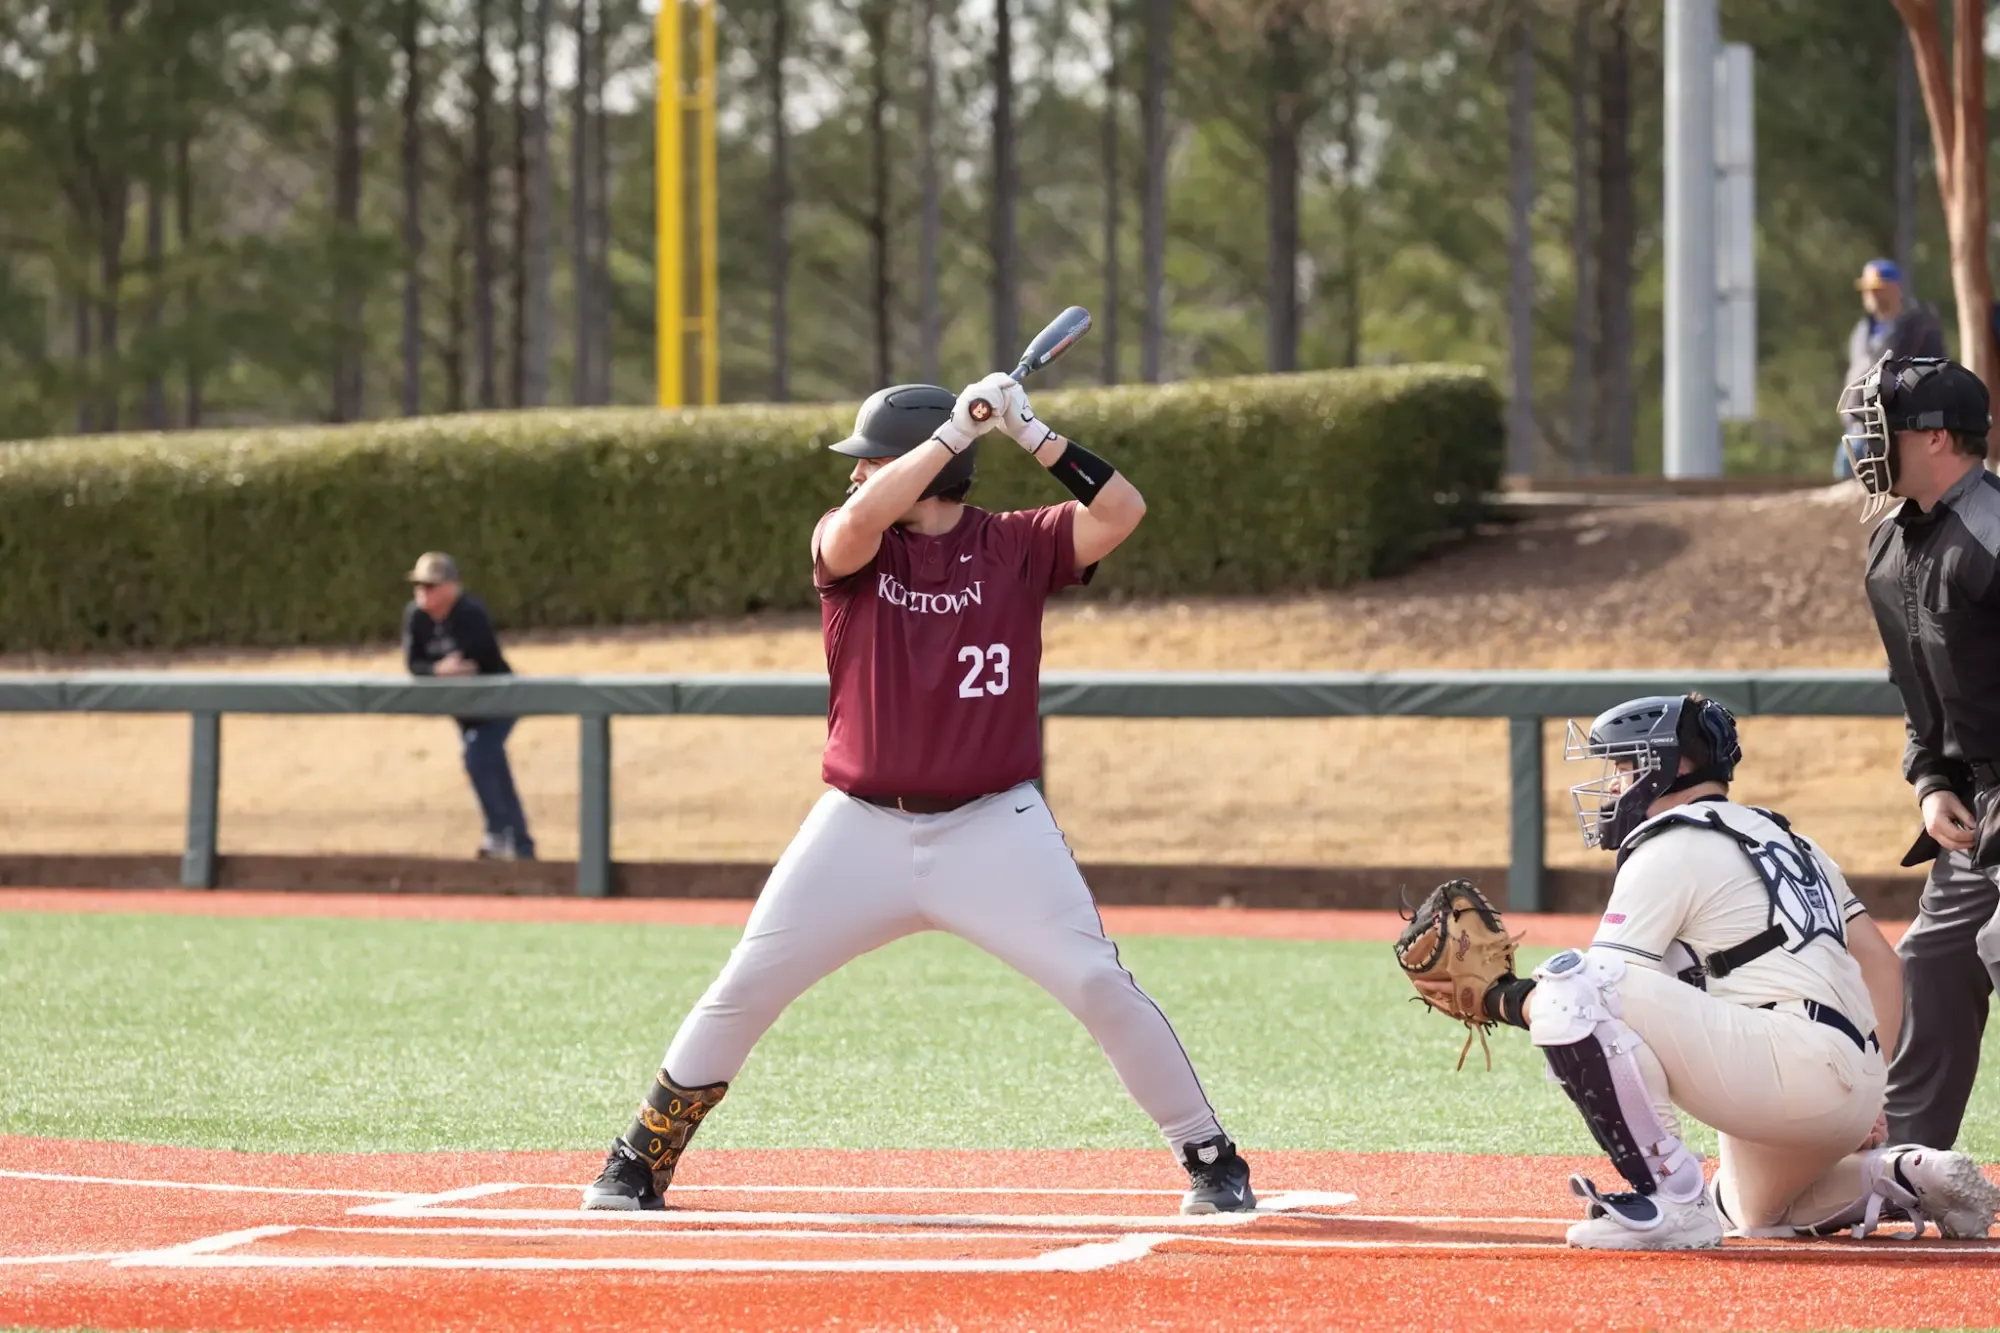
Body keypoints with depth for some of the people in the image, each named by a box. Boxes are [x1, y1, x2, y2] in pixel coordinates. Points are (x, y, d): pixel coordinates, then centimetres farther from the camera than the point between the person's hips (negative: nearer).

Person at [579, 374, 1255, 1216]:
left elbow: (1122, 511, -13)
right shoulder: (847, 547, 1)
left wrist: (1032, 435, -18)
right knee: (742, 992, 0)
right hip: (860, 831, 1)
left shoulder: (1016, 547, 0)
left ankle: (1211, 1161, 2)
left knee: (1100, 987, -10)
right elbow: (859, 522, -23)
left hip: (993, 829, -1)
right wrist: (958, 430, -23)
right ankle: (641, 1163, 15)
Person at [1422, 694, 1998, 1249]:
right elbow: (1881, 964, 26)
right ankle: (1903, 1177, 14)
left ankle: (1671, 1200, -15)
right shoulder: (1786, 839, 26)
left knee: (1569, 987, -18)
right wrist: (1863, 1093, 24)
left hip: (1797, 1062, -10)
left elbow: (1600, 988, -8)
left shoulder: (1670, 848, -1)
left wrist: (1498, 1000, 7)